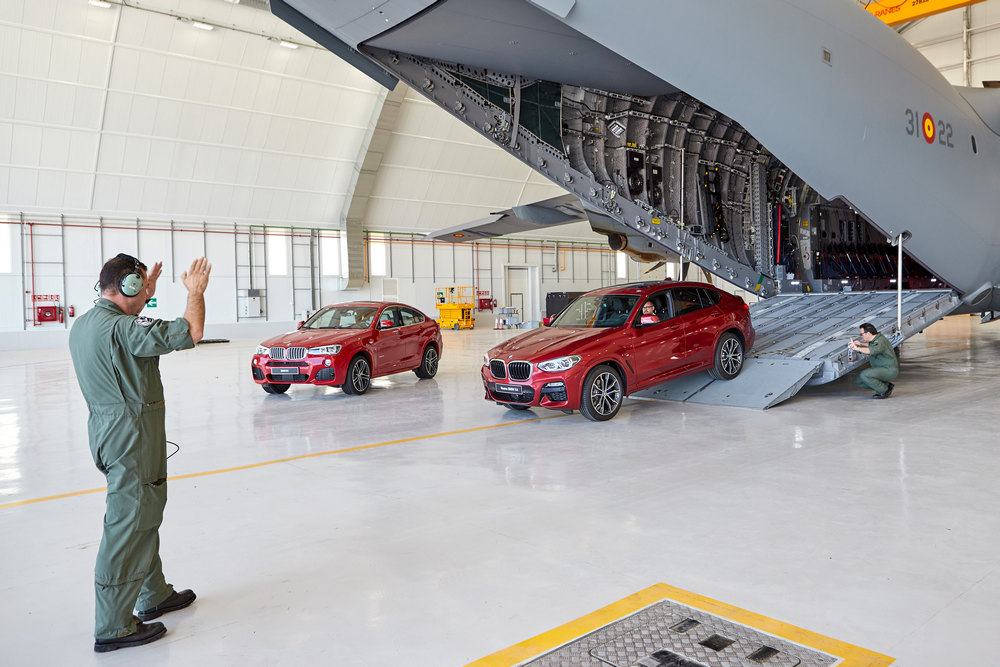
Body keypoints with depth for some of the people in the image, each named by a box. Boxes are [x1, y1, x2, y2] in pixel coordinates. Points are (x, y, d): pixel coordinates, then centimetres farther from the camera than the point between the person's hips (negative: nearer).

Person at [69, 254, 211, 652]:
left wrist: (146, 295, 29)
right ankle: (113, 627, 8)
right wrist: (195, 292, -10)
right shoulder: (120, 327, -21)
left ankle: (154, 595, 36)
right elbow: (189, 333, -27)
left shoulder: (83, 325, 10)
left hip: (106, 427, 10)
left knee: (144, 517, 21)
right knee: (128, 526, -2)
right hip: (132, 435, -10)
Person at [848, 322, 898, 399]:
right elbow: (871, 344, 33)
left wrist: (857, 348, -44)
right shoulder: (875, 340, 7)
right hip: (880, 369, 10)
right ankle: (886, 385, 10)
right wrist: (860, 344, 15)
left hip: (889, 370, -10)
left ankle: (885, 391, -10)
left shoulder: (880, 341, -22)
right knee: (858, 381, 4)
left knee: (864, 375, -30)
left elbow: (874, 350, -45)